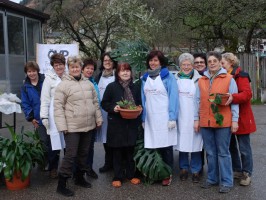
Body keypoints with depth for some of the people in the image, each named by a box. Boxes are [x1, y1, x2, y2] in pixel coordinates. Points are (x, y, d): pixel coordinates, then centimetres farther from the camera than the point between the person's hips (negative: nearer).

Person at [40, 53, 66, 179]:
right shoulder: (49, 79, 0)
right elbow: (45, 99, -2)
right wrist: (44, 116, -8)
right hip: (55, 115, -3)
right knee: (55, 142, 0)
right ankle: (53, 168, 18)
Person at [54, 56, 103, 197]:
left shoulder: (88, 83, 9)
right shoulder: (63, 85, -9)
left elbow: (95, 102, 15)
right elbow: (58, 107, -11)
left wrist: (98, 119, 11)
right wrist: (62, 126, -16)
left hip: (88, 126, 6)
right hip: (72, 127, -6)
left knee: (83, 153, 16)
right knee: (70, 155, -3)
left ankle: (80, 177, 32)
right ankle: (61, 184, 9)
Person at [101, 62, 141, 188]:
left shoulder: (135, 88, 11)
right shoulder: (111, 87, -1)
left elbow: (139, 103, 19)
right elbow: (104, 103, 0)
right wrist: (113, 108, -18)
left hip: (132, 124, 3)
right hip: (116, 124, -3)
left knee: (131, 150, 9)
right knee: (117, 151, 4)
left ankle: (131, 175, 24)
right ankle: (118, 177, 16)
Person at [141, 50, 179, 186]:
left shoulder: (168, 76, -2)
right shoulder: (145, 78, 12)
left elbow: (173, 97, -7)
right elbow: (143, 99, 12)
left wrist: (172, 118, -14)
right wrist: (143, 118, 7)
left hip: (164, 117, -4)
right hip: (150, 118, 4)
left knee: (166, 146, 1)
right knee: (153, 146, 5)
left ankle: (167, 174, 14)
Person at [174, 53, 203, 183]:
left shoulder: (198, 79, -1)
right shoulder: (176, 79, 8)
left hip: (194, 117, -2)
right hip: (180, 117, 2)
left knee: (195, 143, 2)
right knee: (182, 142, 6)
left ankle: (195, 170, 15)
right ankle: (184, 168, 21)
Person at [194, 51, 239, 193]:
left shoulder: (229, 79, 0)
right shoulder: (201, 81, 11)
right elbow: (198, 101, 10)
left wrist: (234, 120, -7)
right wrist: (196, 119, 6)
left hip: (223, 122, -3)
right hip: (205, 122, 4)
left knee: (223, 153, 2)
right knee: (210, 153, 12)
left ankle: (226, 182, 11)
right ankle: (212, 178, 23)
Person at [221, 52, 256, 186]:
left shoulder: (241, 76, -10)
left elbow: (247, 93, -22)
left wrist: (233, 97, -38)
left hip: (240, 118, -7)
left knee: (244, 147, 2)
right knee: (231, 146, 14)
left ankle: (247, 174, 14)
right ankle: (237, 170, 28)